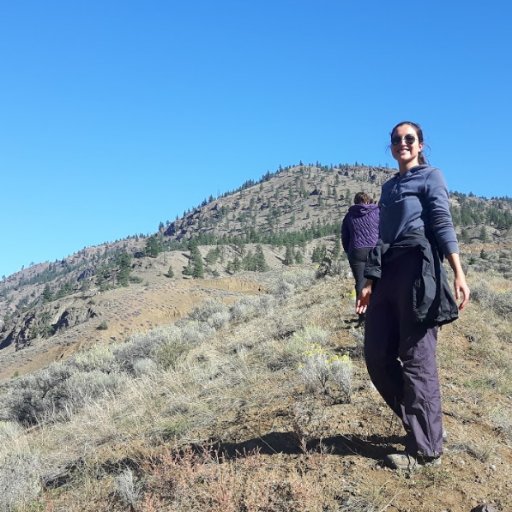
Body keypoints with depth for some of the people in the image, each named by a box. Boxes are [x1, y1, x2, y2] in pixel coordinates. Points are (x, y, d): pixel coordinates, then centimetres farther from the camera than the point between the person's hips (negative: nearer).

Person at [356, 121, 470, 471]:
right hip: (389, 272, 7)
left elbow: (442, 224, -8)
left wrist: (459, 274, -20)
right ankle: (424, 424, 19)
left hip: (418, 269, -7)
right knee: (378, 354, 4)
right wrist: (371, 282, 17)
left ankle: (426, 448, 4)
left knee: (417, 357, -6)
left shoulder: (431, 177, 5)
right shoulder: (389, 187, 23)